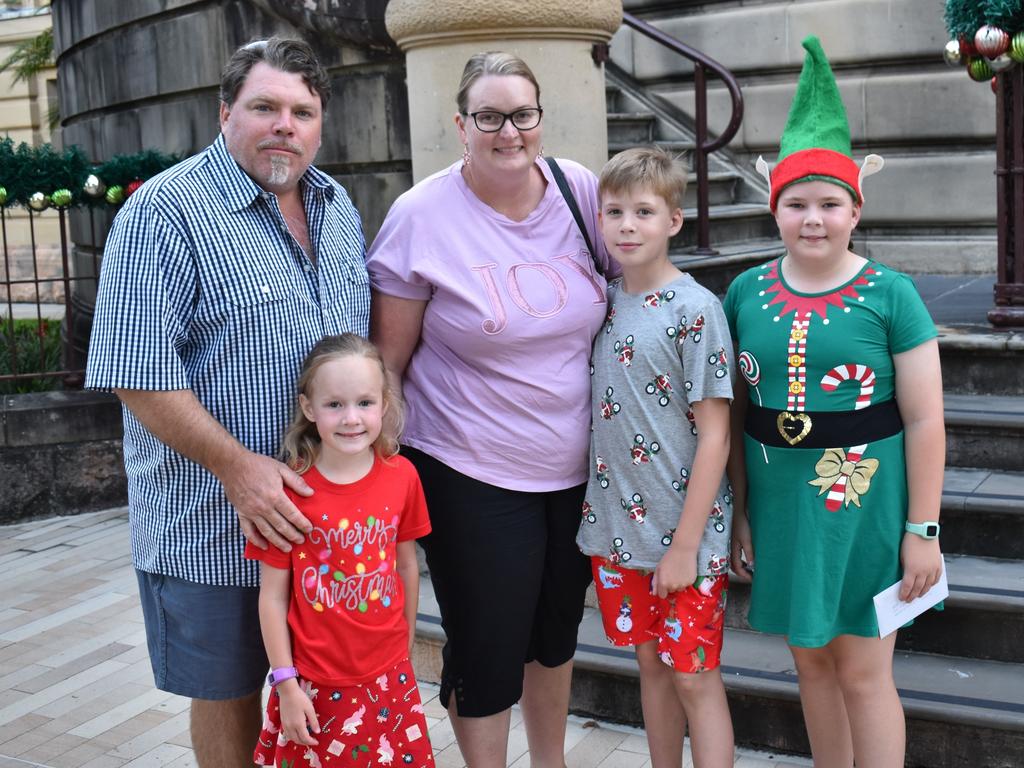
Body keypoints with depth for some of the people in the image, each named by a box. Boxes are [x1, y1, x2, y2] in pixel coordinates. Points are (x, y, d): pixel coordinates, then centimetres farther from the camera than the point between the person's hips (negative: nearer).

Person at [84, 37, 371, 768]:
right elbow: (140, 372, -19)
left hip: (332, 508, 6)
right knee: (230, 691, 12)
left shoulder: (338, 207, 8)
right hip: (216, 521, -6)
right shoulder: (167, 211, -14)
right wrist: (237, 467, -23)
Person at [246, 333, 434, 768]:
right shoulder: (290, 489, -14)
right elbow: (272, 595, -8)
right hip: (314, 684, -2)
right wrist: (286, 683, -7)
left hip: (389, 677, 3)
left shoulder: (402, 476, -6)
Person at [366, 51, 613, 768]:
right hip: (472, 475, -4)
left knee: (558, 631, 22)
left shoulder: (579, 190, -2)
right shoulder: (422, 216, -12)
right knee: (486, 650, 5)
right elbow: (388, 357, -7)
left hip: (575, 467, 5)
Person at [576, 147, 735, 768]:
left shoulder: (696, 309, -13)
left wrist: (686, 544, -15)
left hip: (684, 534, -6)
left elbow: (715, 436, -13)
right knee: (651, 663, 18)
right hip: (616, 527, 6)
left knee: (694, 676, 4)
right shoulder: (604, 301, 5)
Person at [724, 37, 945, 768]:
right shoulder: (747, 293, 1)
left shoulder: (890, 295, -8)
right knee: (811, 657, 17)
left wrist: (923, 529, -7)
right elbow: (734, 411, 7)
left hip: (865, 503, -3)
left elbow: (925, 420, -6)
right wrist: (739, 509, 7)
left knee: (863, 670, 6)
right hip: (780, 500, 4)